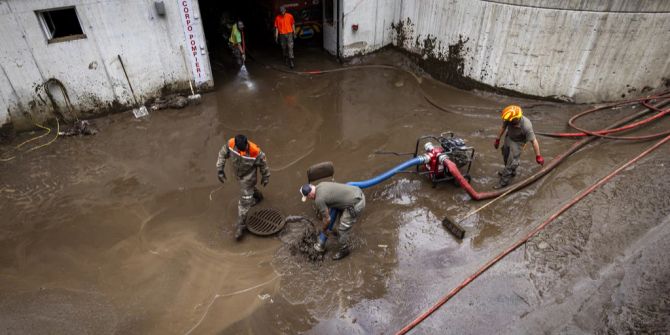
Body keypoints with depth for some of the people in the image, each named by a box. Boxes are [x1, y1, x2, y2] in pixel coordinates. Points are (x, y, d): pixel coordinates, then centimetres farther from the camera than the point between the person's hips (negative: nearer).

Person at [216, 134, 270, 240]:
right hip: (237, 172, 5)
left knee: (245, 201, 0)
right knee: (248, 187, 32)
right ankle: (257, 196, 65)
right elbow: (222, 154, -9)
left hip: (248, 176, -4)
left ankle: (241, 225, 14)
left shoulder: (255, 152, -38)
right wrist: (220, 170, -10)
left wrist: (265, 177, -3)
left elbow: (263, 163, -18)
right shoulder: (231, 143, -30)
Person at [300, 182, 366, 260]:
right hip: (358, 192, 10)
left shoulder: (319, 200, -14)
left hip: (356, 204, -9)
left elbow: (327, 219, -2)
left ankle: (344, 250, 28)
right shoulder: (321, 185, 10)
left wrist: (324, 229, 18)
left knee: (342, 229, 7)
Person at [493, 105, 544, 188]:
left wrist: (538, 156, -22)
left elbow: (534, 141, -30)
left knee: (512, 160, -6)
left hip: (518, 142, -5)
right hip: (508, 138, 6)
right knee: (506, 157, 22)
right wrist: (497, 140, 5)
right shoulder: (508, 119, -29)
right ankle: (511, 172, 49)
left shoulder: (526, 126, -40)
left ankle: (504, 181, 10)